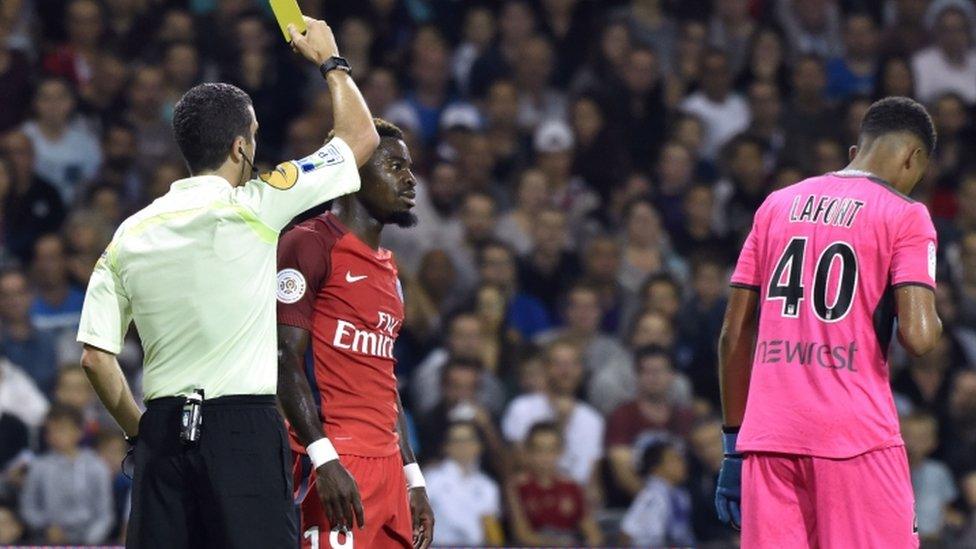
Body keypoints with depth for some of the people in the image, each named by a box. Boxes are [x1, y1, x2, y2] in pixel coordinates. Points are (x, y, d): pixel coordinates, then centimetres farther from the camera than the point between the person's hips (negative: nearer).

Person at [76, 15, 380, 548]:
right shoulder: (253, 208, -4)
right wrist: (329, 60, 23)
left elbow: (95, 357, 6)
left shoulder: (130, 234, 8)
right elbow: (361, 136, 7)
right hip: (242, 425, -5)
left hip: (162, 430, 5)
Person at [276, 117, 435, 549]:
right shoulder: (310, 245, -5)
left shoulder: (387, 266, 23)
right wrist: (324, 459, -22)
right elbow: (285, 359, -13)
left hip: (388, 465, 9)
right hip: (336, 463, -9)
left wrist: (413, 479, 21)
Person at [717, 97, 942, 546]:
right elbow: (917, 336, -12)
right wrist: (932, 321, 11)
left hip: (768, 439, 5)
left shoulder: (776, 206, 15)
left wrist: (734, 442, 18)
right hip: (856, 436, -5)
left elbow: (734, 335, 13)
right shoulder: (904, 215, 0)